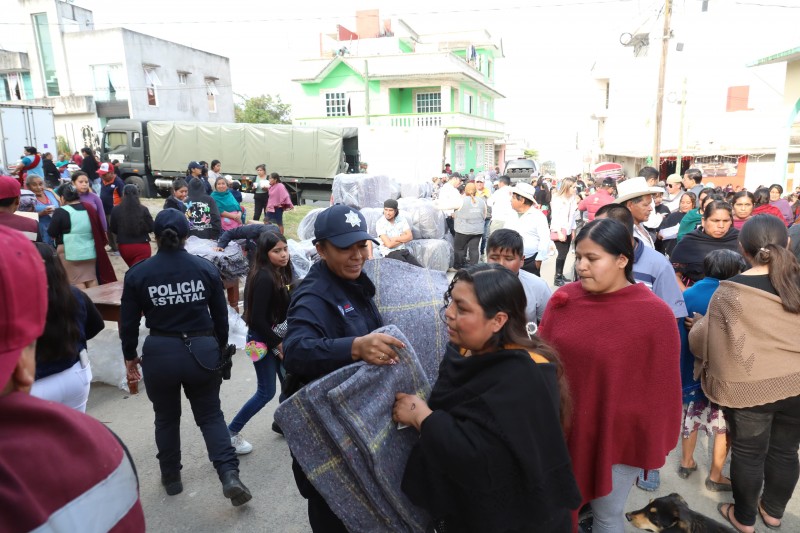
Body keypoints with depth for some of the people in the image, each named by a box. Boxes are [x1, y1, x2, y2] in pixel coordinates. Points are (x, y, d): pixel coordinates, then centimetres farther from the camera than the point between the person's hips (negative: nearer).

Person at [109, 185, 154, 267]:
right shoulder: (143, 210, -10)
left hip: (124, 247, 3)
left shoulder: (116, 210, -5)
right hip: (142, 246, -3)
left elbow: (112, 229, 4)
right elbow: (151, 228, -5)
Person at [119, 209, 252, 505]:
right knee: (210, 415, 13)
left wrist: (129, 356, 15)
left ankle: (171, 478, 34)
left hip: (159, 353, 0)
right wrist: (220, 350, 17)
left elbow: (128, 321, 0)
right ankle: (229, 474, -1)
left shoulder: (138, 274, -5)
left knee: (166, 417, 20)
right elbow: (221, 316, 3)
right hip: (201, 350, 1)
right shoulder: (206, 269, -3)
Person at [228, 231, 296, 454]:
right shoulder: (264, 278, -24)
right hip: (263, 341, -8)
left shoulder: (284, 272, 1)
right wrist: (276, 343, -14)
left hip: (279, 337, 8)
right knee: (266, 392, 1)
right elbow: (257, 318, -23)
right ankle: (231, 432, 16)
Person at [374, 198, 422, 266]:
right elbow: (389, 244, -15)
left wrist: (395, 239, -11)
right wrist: (403, 238, -3)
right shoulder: (380, 223, -9)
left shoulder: (402, 219, 6)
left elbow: (410, 236, -1)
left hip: (403, 251, 5)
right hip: (389, 253, -5)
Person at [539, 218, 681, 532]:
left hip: (617, 436, -3)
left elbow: (661, 388, -8)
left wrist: (653, 444, -1)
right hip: (561, 429, 3)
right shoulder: (564, 298, -6)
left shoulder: (655, 314, -16)